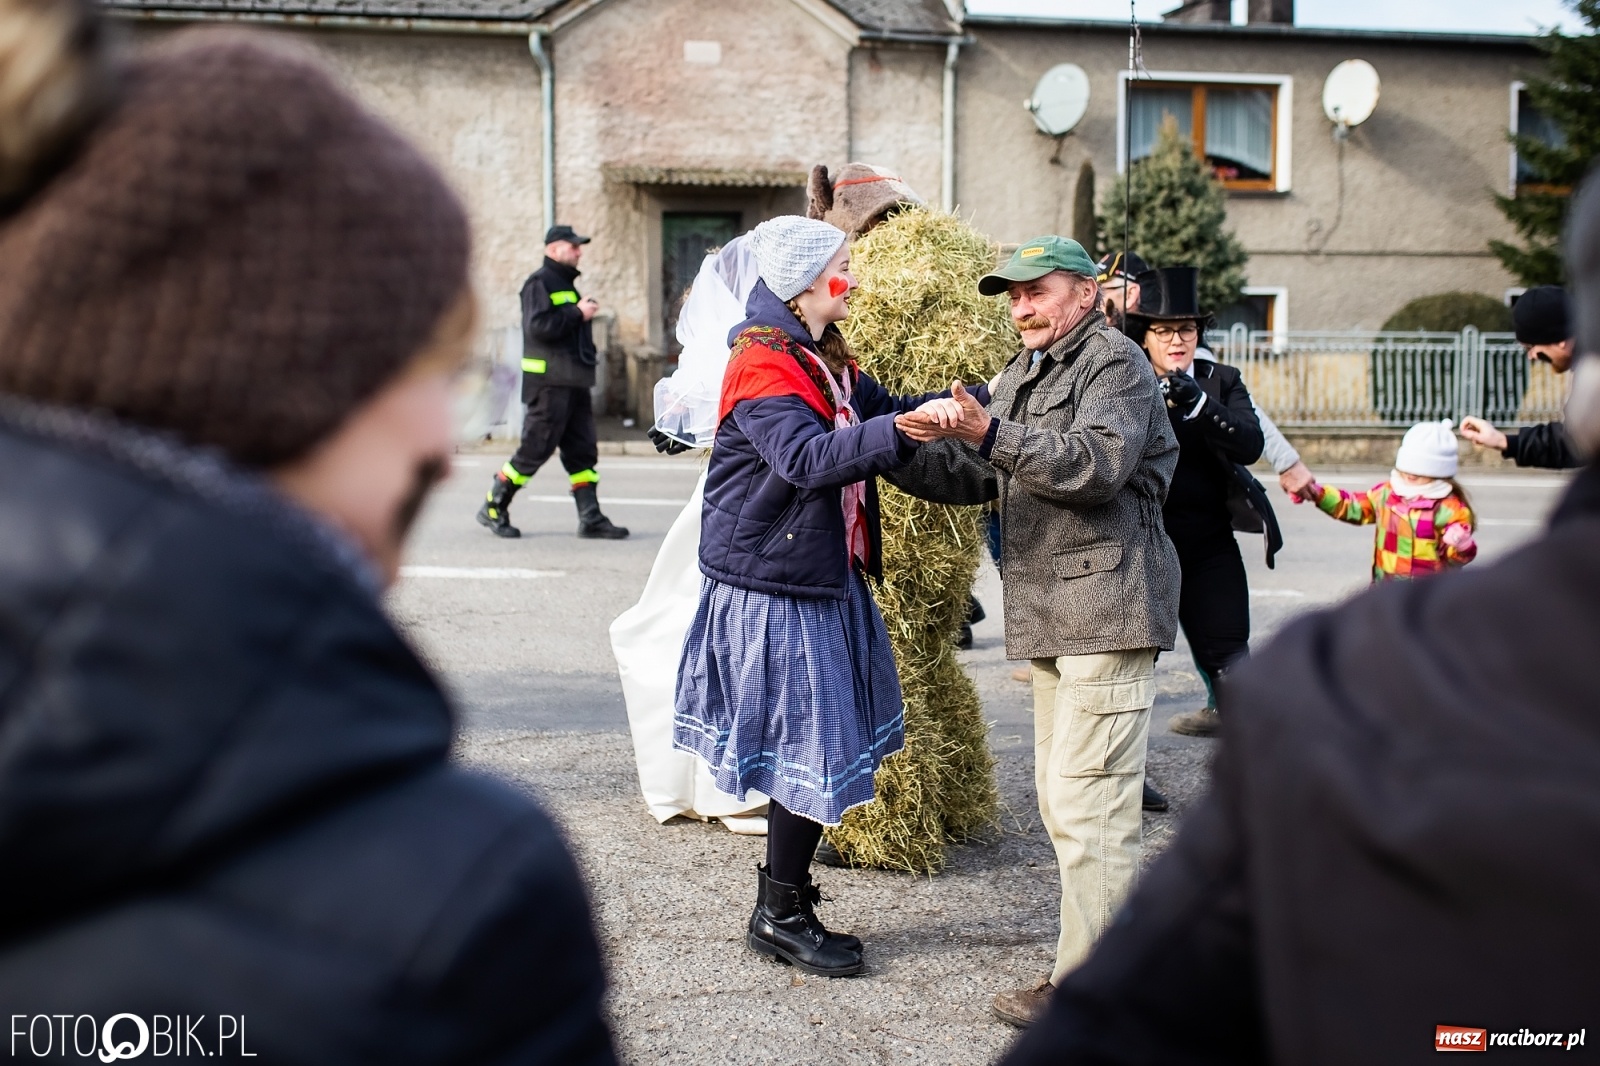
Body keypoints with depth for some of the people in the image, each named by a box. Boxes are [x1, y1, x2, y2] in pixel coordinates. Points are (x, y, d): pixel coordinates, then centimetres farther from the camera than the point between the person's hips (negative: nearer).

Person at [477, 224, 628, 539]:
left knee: (583, 451, 6)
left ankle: (590, 519, 7)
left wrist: (585, 313, 10)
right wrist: (577, 313, -16)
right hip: (550, 381, -9)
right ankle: (493, 508, 7)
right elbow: (539, 326, -22)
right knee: (534, 450, -5)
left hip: (574, 381, 9)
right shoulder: (539, 282, -9)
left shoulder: (566, 283, 21)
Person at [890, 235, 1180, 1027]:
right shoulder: (1021, 375, 22)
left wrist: (992, 434, -32)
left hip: (1106, 611, -10)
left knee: (1088, 802, -9)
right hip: (1053, 618, 10)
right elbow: (972, 479, 17)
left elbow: (1099, 463, -23)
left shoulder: (1115, 364, -7)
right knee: (1062, 797, 15)